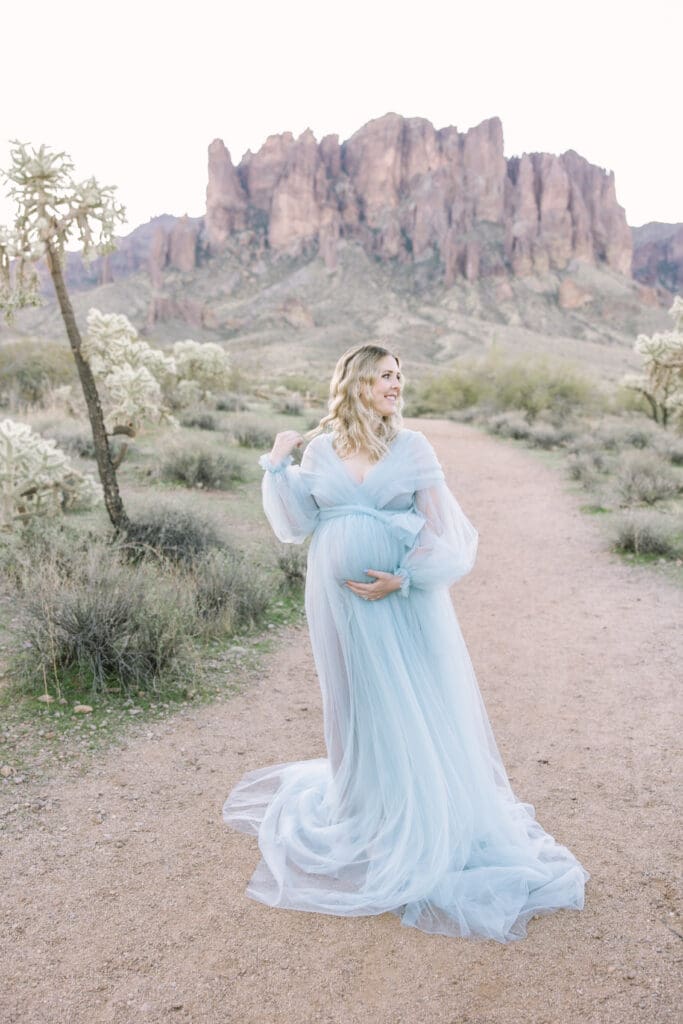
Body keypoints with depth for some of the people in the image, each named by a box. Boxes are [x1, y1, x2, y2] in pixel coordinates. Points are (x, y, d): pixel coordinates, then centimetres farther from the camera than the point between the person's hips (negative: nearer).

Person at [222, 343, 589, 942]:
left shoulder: (413, 449, -2)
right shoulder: (320, 450, 3)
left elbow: (442, 532, -4)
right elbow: (295, 527, 4)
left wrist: (402, 579, -16)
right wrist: (278, 468, -4)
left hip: (406, 603, -1)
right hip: (341, 603, 2)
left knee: (422, 710, 4)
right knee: (360, 710, 14)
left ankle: (436, 823, 22)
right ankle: (367, 814, 34)